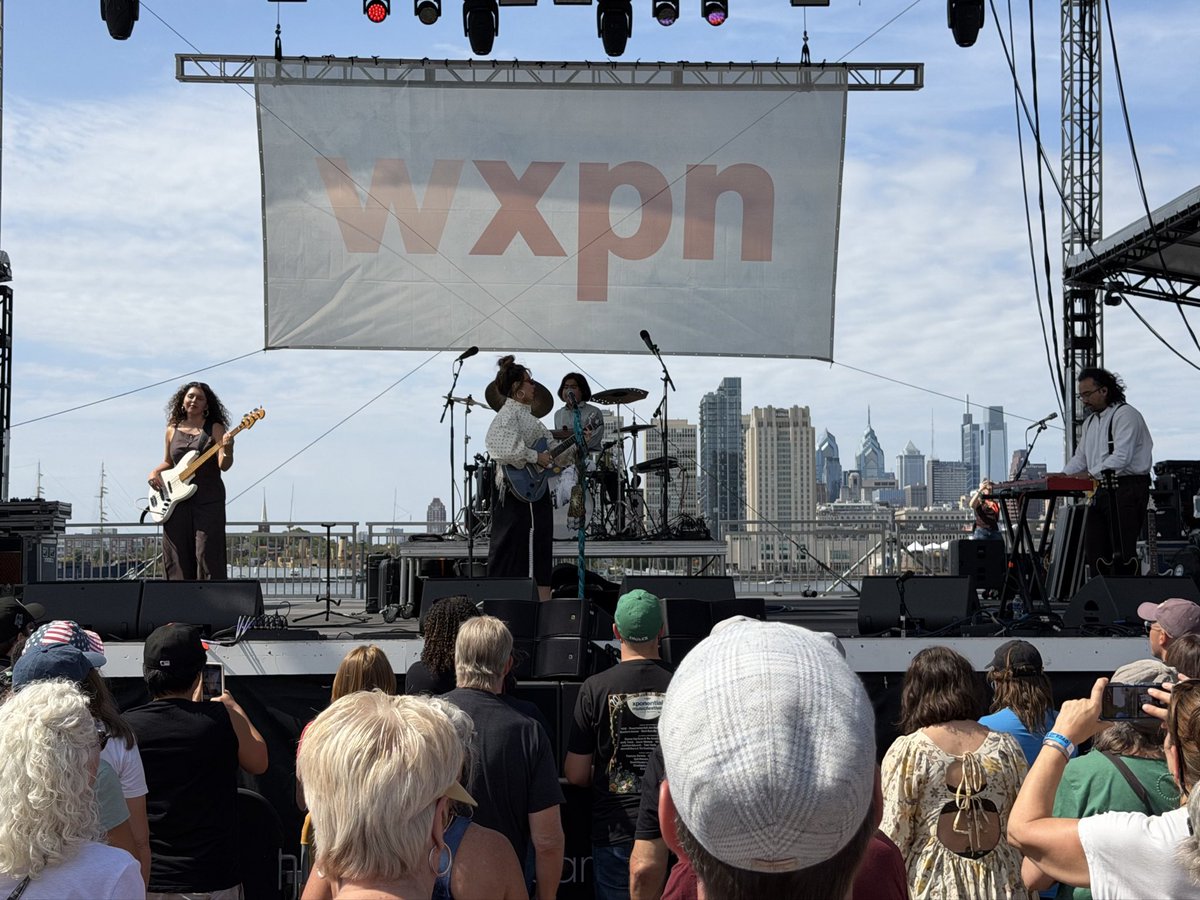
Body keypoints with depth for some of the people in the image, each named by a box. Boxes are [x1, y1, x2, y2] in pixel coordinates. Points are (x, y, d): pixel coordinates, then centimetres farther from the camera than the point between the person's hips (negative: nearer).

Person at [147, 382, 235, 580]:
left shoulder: (214, 428, 2)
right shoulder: (173, 430, 12)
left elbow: (224, 466, -9)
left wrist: (227, 450, -30)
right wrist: (155, 472, 4)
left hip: (208, 501, -4)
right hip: (177, 501, 4)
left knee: (207, 556, -9)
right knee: (178, 560, 3)